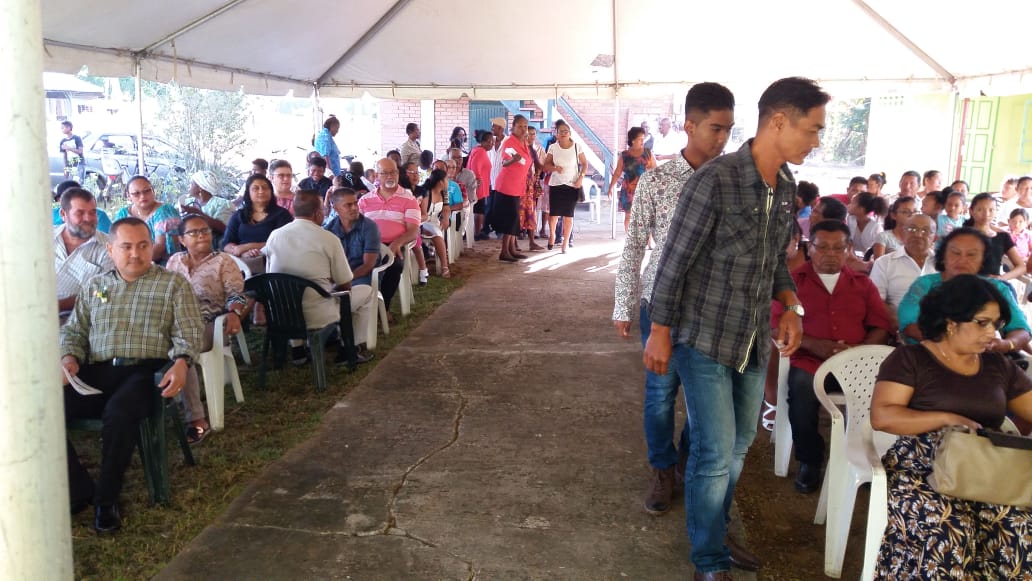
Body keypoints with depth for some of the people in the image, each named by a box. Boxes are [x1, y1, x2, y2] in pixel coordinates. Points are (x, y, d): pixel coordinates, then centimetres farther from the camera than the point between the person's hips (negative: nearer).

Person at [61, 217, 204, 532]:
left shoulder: (173, 284, 10)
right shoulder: (93, 286, 22)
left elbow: (188, 334, 2)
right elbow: (73, 331, 24)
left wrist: (181, 362, -18)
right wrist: (69, 357, 2)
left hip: (145, 370, -4)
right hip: (96, 373, 4)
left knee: (119, 412, -35)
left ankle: (106, 498, -14)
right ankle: (79, 490, -8)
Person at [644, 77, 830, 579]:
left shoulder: (786, 188, 4)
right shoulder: (715, 179, -20)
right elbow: (675, 260, -15)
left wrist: (790, 306, 1)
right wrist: (661, 331, -12)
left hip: (753, 341, 8)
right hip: (705, 340, -7)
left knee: (737, 445, 19)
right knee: (715, 454, -1)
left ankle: (715, 533, 40)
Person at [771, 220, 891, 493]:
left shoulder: (863, 284, 20)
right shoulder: (793, 281, 11)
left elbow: (881, 326, 11)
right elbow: (777, 326, 2)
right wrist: (814, 345, -14)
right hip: (809, 361, -2)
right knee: (802, 387, -35)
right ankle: (810, 461, -12)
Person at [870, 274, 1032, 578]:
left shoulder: (999, 366, 18)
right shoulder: (910, 359, 2)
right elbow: (881, 416, -8)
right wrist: (947, 419, -16)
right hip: (921, 470, -4)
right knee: (949, 530, -34)